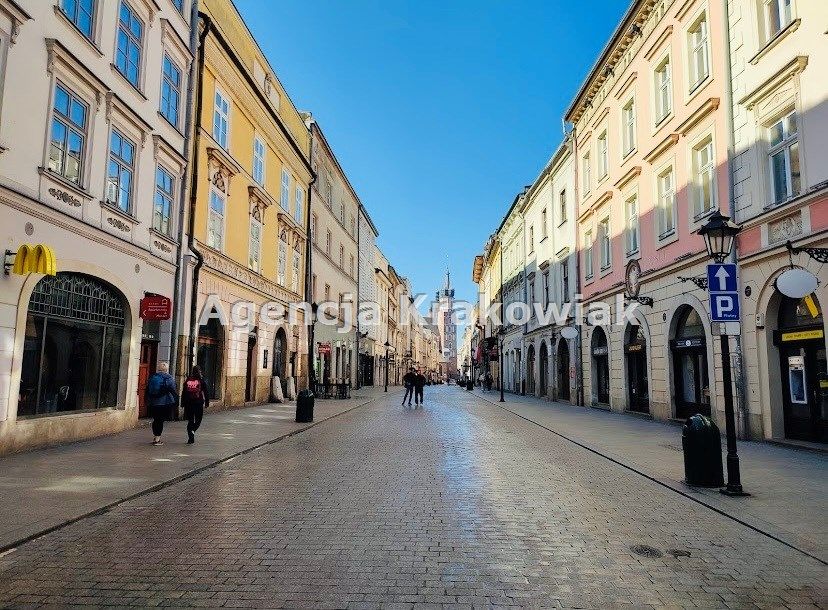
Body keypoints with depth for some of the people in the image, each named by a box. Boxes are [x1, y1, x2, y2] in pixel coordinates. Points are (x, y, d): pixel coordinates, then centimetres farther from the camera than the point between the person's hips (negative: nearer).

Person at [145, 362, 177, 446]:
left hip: (152, 403, 5)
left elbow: (147, 389, 15)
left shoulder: (152, 377, 10)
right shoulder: (168, 378, -6)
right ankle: (157, 439, 0)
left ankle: (155, 437, 23)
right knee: (160, 420, -1)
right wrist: (176, 399, -1)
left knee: (155, 420, 16)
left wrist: (147, 400, 22)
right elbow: (173, 390, -9)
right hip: (164, 403, -5)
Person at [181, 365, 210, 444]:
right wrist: (207, 403, 2)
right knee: (198, 420, 10)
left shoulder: (187, 380, 4)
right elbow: (206, 392, -4)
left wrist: (183, 404, 12)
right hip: (198, 403, -3)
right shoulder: (201, 380, -5)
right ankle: (193, 430, -18)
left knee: (190, 421, 11)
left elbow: (183, 393, 7)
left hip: (188, 403, 3)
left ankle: (190, 438, 10)